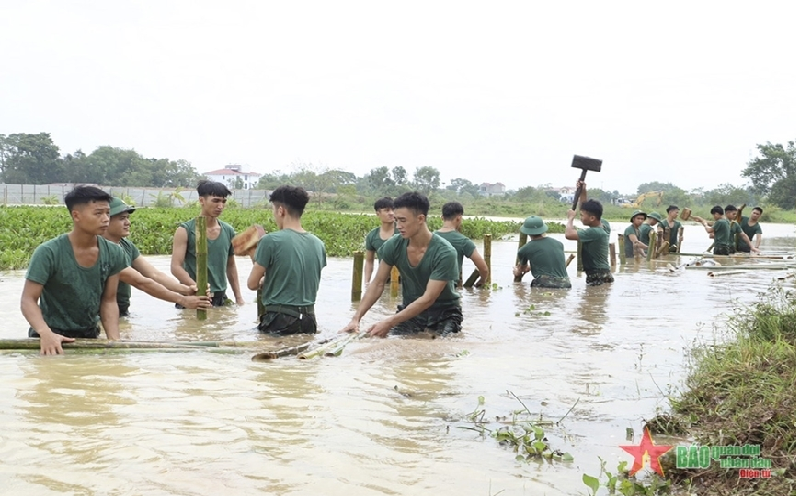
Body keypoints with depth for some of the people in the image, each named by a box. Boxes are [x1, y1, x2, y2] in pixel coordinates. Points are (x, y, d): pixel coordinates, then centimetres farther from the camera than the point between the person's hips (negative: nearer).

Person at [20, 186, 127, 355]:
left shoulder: (114, 254, -7)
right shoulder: (48, 253, -19)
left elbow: (109, 301, -1)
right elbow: (28, 300, -19)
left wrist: (114, 340, -15)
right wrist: (45, 333, -37)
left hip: (89, 336, 4)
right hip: (52, 338, -4)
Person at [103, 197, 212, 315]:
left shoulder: (126, 245, 6)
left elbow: (154, 274, -1)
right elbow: (141, 282, -23)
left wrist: (186, 290, -16)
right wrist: (182, 300, -24)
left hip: (123, 313, 7)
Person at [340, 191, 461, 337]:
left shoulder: (445, 253, -25)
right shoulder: (393, 246, -12)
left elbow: (428, 299, -26)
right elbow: (377, 284, -3)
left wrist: (389, 323, -30)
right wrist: (356, 318, -15)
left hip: (444, 311, -3)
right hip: (410, 309, 3)